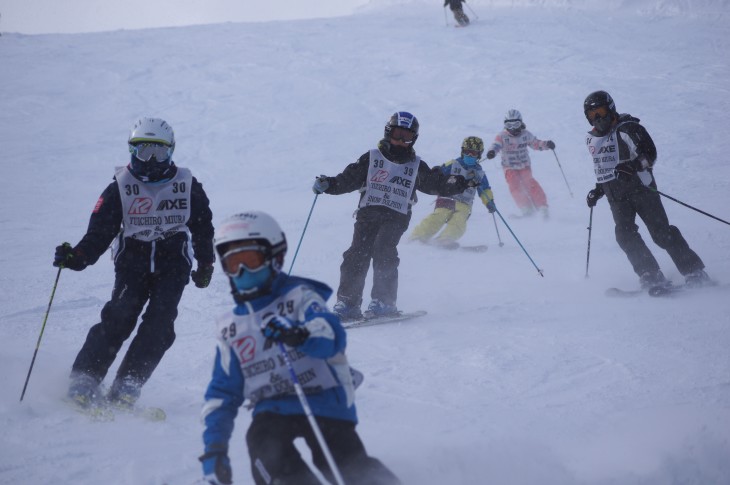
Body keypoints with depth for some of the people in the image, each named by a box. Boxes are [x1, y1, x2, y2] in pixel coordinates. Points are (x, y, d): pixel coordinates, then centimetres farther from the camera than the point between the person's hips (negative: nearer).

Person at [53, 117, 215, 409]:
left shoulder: (187, 186, 3)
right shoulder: (121, 187, -2)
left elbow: (202, 227, 17)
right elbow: (99, 233, -6)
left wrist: (206, 264, 19)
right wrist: (75, 257, -23)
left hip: (172, 266, 1)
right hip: (132, 262, -1)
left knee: (159, 325, -17)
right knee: (118, 319, -19)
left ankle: (126, 388, -16)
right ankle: (83, 382, -15)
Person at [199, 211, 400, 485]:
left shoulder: (299, 296, -1)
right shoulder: (230, 328, 16)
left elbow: (332, 336, -21)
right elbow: (223, 392, 21)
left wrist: (301, 334, -45)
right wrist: (214, 447, 9)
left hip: (323, 400, -3)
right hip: (273, 410, 3)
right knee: (263, 442, -30)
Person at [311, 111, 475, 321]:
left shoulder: (416, 166, 16)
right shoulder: (371, 158, 13)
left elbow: (437, 183, 15)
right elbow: (349, 179, 9)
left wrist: (459, 183, -2)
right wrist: (328, 184, -7)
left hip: (396, 217, -1)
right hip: (368, 212, 1)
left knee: (383, 250, -23)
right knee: (357, 254, -13)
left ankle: (384, 301, -19)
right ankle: (347, 302, -8)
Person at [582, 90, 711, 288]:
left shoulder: (627, 128, -6)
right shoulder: (592, 140, 15)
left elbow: (650, 154, -14)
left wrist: (633, 165, -32)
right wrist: (597, 191, 19)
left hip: (640, 188, -6)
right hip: (615, 197, 6)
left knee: (661, 233, -10)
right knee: (625, 235, -17)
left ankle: (695, 273, -2)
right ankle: (652, 277, -18)